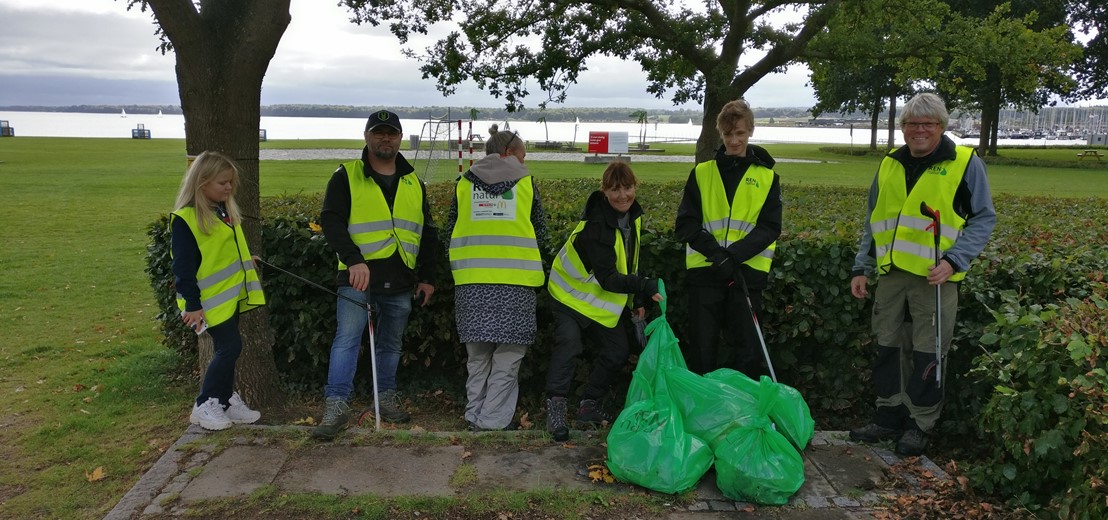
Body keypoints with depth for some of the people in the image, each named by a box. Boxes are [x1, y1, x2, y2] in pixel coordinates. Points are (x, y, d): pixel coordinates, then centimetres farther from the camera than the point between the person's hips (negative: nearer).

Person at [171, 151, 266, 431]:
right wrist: (192, 304, -18)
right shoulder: (185, 219, -16)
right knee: (230, 346, -9)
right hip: (211, 300, -8)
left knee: (227, 349, 14)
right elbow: (183, 267, -17)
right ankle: (204, 406, 5)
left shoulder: (225, 210, 10)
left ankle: (226, 401, 25)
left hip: (231, 295, 8)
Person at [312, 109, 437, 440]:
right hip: (359, 276, -4)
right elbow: (332, 221, -10)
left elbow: (427, 233, 19)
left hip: (401, 281, 5)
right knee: (348, 337, -12)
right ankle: (337, 405, -7)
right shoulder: (347, 176, 0)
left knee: (391, 343, 13)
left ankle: (387, 397, 27)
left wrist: (426, 277, 14)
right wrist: (353, 259, -24)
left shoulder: (413, 182, 14)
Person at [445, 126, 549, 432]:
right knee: (508, 356, 3)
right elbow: (539, 231, 12)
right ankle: (493, 421, 1)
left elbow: (451, 229, 16)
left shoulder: (465, 182, 12)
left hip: (472, 281, 3)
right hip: (515, 281, -3)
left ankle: (475, 416, 17)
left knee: (478, 356, 13)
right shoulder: (525, 181, 6)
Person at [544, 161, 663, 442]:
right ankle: (555, 407, -14)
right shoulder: (596, 226, -30)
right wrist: (646, 287, -41)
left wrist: (636, 301, 9)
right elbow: (607, 278, -33)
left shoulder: (632, 215, -4)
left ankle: (589, 405, 19)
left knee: (618, 350, 6)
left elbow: (629, 264, 10)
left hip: (608, 299, 8)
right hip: (573, 293, -8)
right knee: (569, 342, -25)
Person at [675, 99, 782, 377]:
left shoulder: (767, 176, 7)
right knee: (701, 350, 6)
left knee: (748, 352, 2)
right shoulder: (702, 173, 8)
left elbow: (770, 227, -1)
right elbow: (685, 223, 2)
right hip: (704, 271, 1)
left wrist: (734, 254, -17)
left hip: (747, 272, -1)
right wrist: (714, 251, -15)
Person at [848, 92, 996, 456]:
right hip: (890, 273, 5)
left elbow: (983, 219, -3)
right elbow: (872, 223, 18)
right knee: (888, 348, 11)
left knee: (927, 355, 2)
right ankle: (888, 417, 24)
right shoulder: (889, 165, 12)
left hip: (934, 277, -4)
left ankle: (920, 425, 15)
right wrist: (862, 267, 11)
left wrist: (954, 261, -16)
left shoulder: (965, 164, -2)